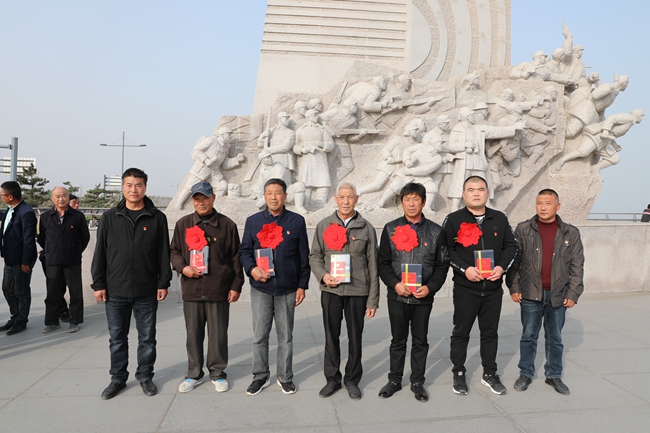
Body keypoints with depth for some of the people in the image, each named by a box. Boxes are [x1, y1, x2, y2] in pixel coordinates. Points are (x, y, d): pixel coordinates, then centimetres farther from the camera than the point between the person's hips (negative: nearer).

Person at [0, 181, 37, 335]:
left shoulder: (26, 212, -21)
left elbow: (29, 239, -21)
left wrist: (25, 262, -20)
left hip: (21, 260, -9)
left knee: (21, 292, 5)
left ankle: (21, 322, 19)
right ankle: (15, 317, 34)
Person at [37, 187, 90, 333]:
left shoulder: (78, 216, -2)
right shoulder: (45, 217, 4)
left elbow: (85, 236, 6)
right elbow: (41, 237, 15)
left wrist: (77, 251, 7)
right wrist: (49, 251, 13)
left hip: (73, 261, -2)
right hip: (52, 261, 2)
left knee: (76, 292, 3)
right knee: (52, 293, 9)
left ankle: (74, 321, 15)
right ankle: (52, 321, 21)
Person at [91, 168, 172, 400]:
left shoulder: (157, 218, 0)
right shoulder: (110, 217, 3)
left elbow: (163, 253, 0)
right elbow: (100, 253, 4)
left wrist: (163, 283, -3)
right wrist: (98, 284, 0)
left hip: (147, 291, -1)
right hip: (115, 291, 1)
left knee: (147, 338, 10)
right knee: (117, 338, 13)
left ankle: (145, 376, 27)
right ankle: (118, 378, 29)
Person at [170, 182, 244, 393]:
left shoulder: (227, 224, 0)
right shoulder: (183, 224, 6)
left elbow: (236, 257, 2)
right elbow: (174, 251, 12)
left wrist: (236, 286, -1)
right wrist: (183, 267, -8)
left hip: (219, 291, -2)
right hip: (191, 290, 2)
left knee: (218, 335, 7)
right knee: (193, 334, 12)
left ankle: (217, 373, 24)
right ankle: (194, 373, 28)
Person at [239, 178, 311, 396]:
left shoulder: (297, 221, 1)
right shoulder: (253, 221, 4)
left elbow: (304, 257, 3)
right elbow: (244, 251, 7)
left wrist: (302, 285, 1)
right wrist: (252, 269, -13)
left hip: (287, 289, -1)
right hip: (260, 288, 1)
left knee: (285, 336, 10)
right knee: (259, 336, 9)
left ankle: (285, 377, 26)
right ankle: (260, 376, 26)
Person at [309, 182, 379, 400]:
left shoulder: (366, 228, 1)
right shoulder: (324, 225, 4)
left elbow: (373, 266, 1)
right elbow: (315, 257, 8)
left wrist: (373, 300, -1)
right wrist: (323, 275, -13)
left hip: (357, 291, -1)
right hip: (330, 291, 1)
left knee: (355, 338, 10)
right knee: (331, 337, 11)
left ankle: (352, 380, 28)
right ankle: (332, 378, 28)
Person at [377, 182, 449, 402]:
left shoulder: (435, 231, 2)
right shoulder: (391, 229, 2)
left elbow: (442, 265, 2)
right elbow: (383, 263, 1)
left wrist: (430, 287, -12)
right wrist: (395, 284, -13)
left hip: (424, 297, 0)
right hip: (397, 296, 0)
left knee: (420, 341, 12)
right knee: (398, 340, 12)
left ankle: (417, 382, 27)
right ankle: (394, 380, 27)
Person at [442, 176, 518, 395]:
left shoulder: (500, 219, 6)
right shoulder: (453, 219, -5)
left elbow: (511, 245, 10)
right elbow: (445, 249, -7)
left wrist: (502, 267, -6)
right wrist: (465, 269, -17)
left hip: (493, 288, 3)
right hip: (465, 288, -3)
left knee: (490, 332, 14)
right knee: (461, 332, 8)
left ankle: (490, 374, 29)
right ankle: (459, 374, 22)